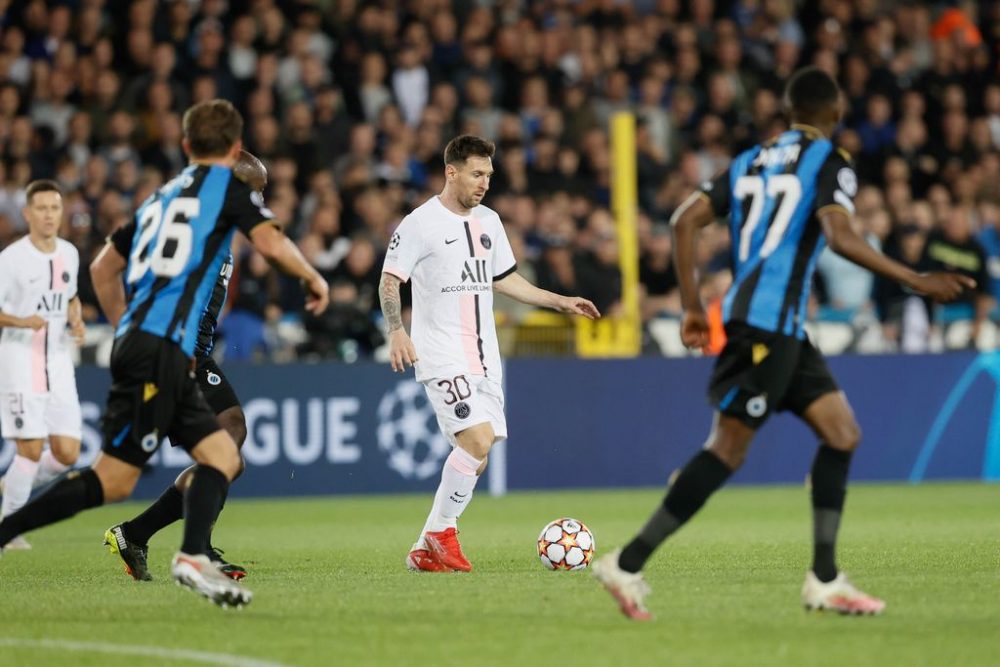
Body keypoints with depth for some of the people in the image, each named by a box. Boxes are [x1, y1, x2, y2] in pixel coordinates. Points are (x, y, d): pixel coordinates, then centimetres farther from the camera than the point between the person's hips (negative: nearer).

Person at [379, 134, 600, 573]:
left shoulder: (488, 222, 14)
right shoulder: (420, 223, -6)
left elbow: (504, 280, 25)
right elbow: (390, 280, -6)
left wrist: (560, 302, 19)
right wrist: (396, 331, -21)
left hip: (484, 357, 7)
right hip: (442, 357, -7)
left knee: (475, 455, 3)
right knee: (477, 439, -21)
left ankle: (426, 551, 12)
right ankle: (441, 531, -5)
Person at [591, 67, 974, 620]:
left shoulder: (750, 161, 19)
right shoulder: (829, 162, -3)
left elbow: (686, 220, 12)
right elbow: (839, 236, -19)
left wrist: (692, 308, 15)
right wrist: (916, 281, -17)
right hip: (765, 324, -9)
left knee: (842, 434, 10)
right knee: (727, 449, -10)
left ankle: (824, 580, 7)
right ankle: (628, 564, -12)